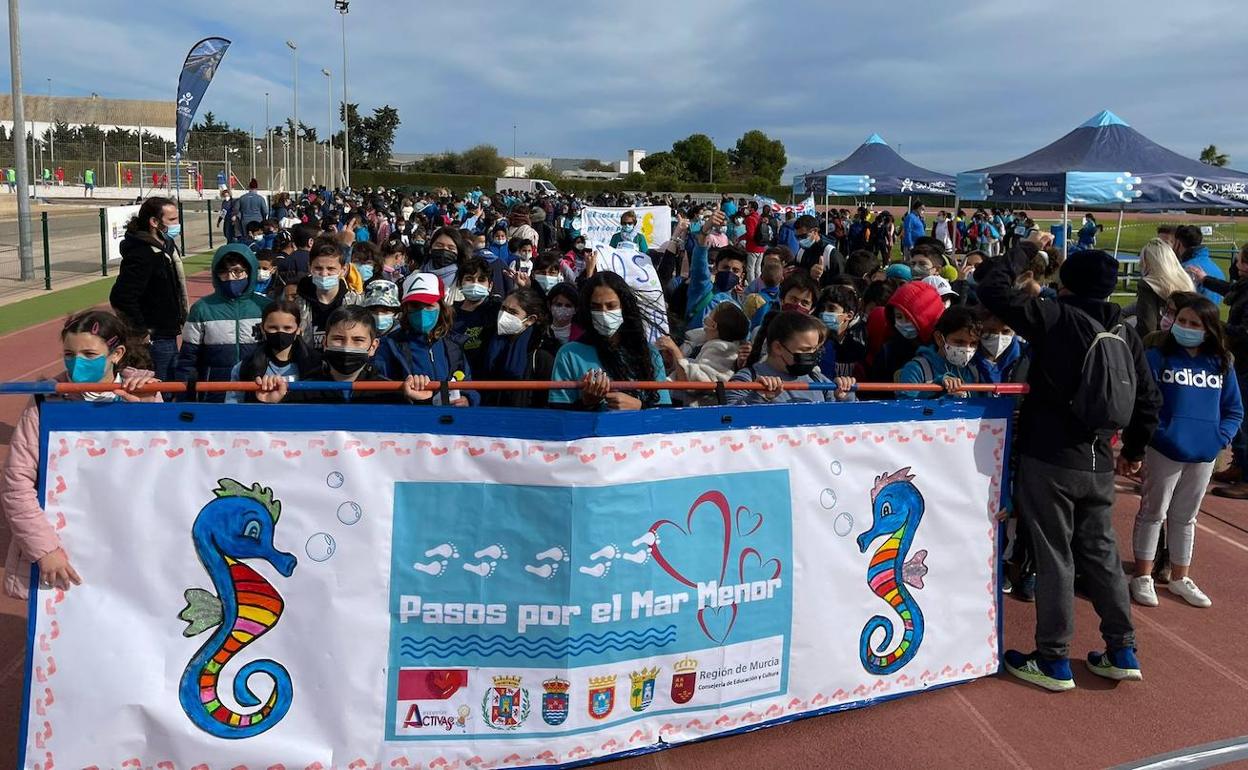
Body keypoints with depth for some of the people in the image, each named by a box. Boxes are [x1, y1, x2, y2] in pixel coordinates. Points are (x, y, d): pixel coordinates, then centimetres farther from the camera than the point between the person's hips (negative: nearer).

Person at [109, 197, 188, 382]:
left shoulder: (166, 247, 10)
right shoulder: (141, 255, -20)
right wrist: (142, 332, -21)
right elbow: (121, 297, -28)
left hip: (168, 337, 10)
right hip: (155, 339, -10)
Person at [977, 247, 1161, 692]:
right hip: (1098, 463, 5)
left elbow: (991, 286, -12)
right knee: (1100, 554, 17)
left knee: (1054, 558, 2)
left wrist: (1023, 251, 4)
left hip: (1048, 460, -5)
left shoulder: (1054, 317, -10)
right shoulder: (1125, 333, 6)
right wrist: (1134, 448, 25)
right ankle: (1122, 651, 25)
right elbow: (1148, 400, 10)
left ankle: (1053, 662, 11)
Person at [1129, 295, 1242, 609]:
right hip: (1164, 451, -4)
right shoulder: (1157, 357, -9)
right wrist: (1155, 432, -22)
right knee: (1153, 513, 7)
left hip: (1204, 455, 4)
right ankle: (1143, 577, 18)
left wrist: (1220, 437, -7)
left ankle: (1180, 578, 31)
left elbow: (1234, 410, 8)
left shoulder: (1221, 363, 3)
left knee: (1185, 517, 17)